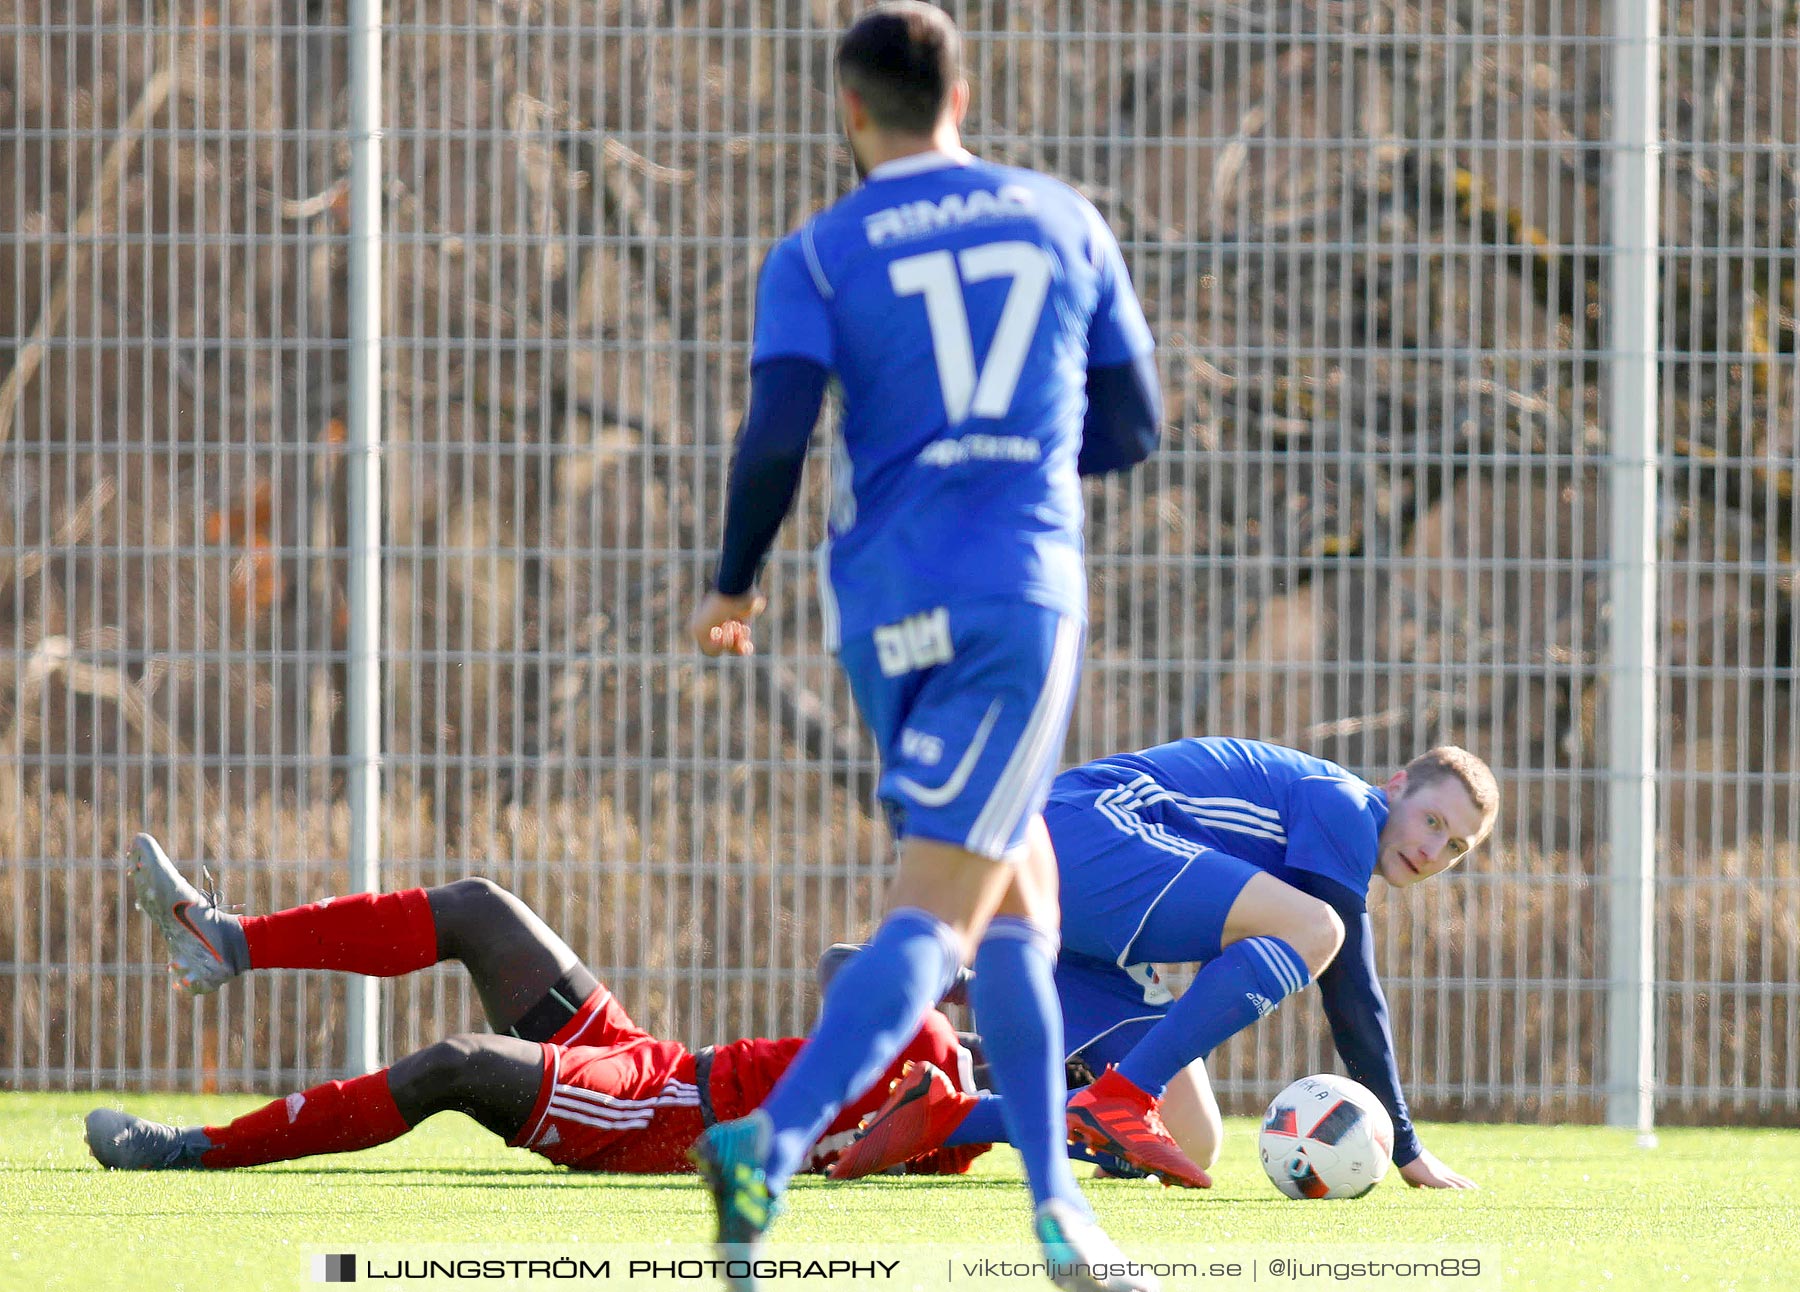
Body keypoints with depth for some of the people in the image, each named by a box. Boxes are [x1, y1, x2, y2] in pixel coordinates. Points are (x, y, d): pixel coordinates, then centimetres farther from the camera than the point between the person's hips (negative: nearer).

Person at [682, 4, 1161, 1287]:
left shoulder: (818, 256, 3)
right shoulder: (1063, 221, 9)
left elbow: (777, 435, -10)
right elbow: (1133, 426, 13)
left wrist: (733, 585, 4)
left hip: (883, 602, 2)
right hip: (1021, 590, -2)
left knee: (1018, 889, 17)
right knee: (937, 914, -9)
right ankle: (774, 1141, -30)